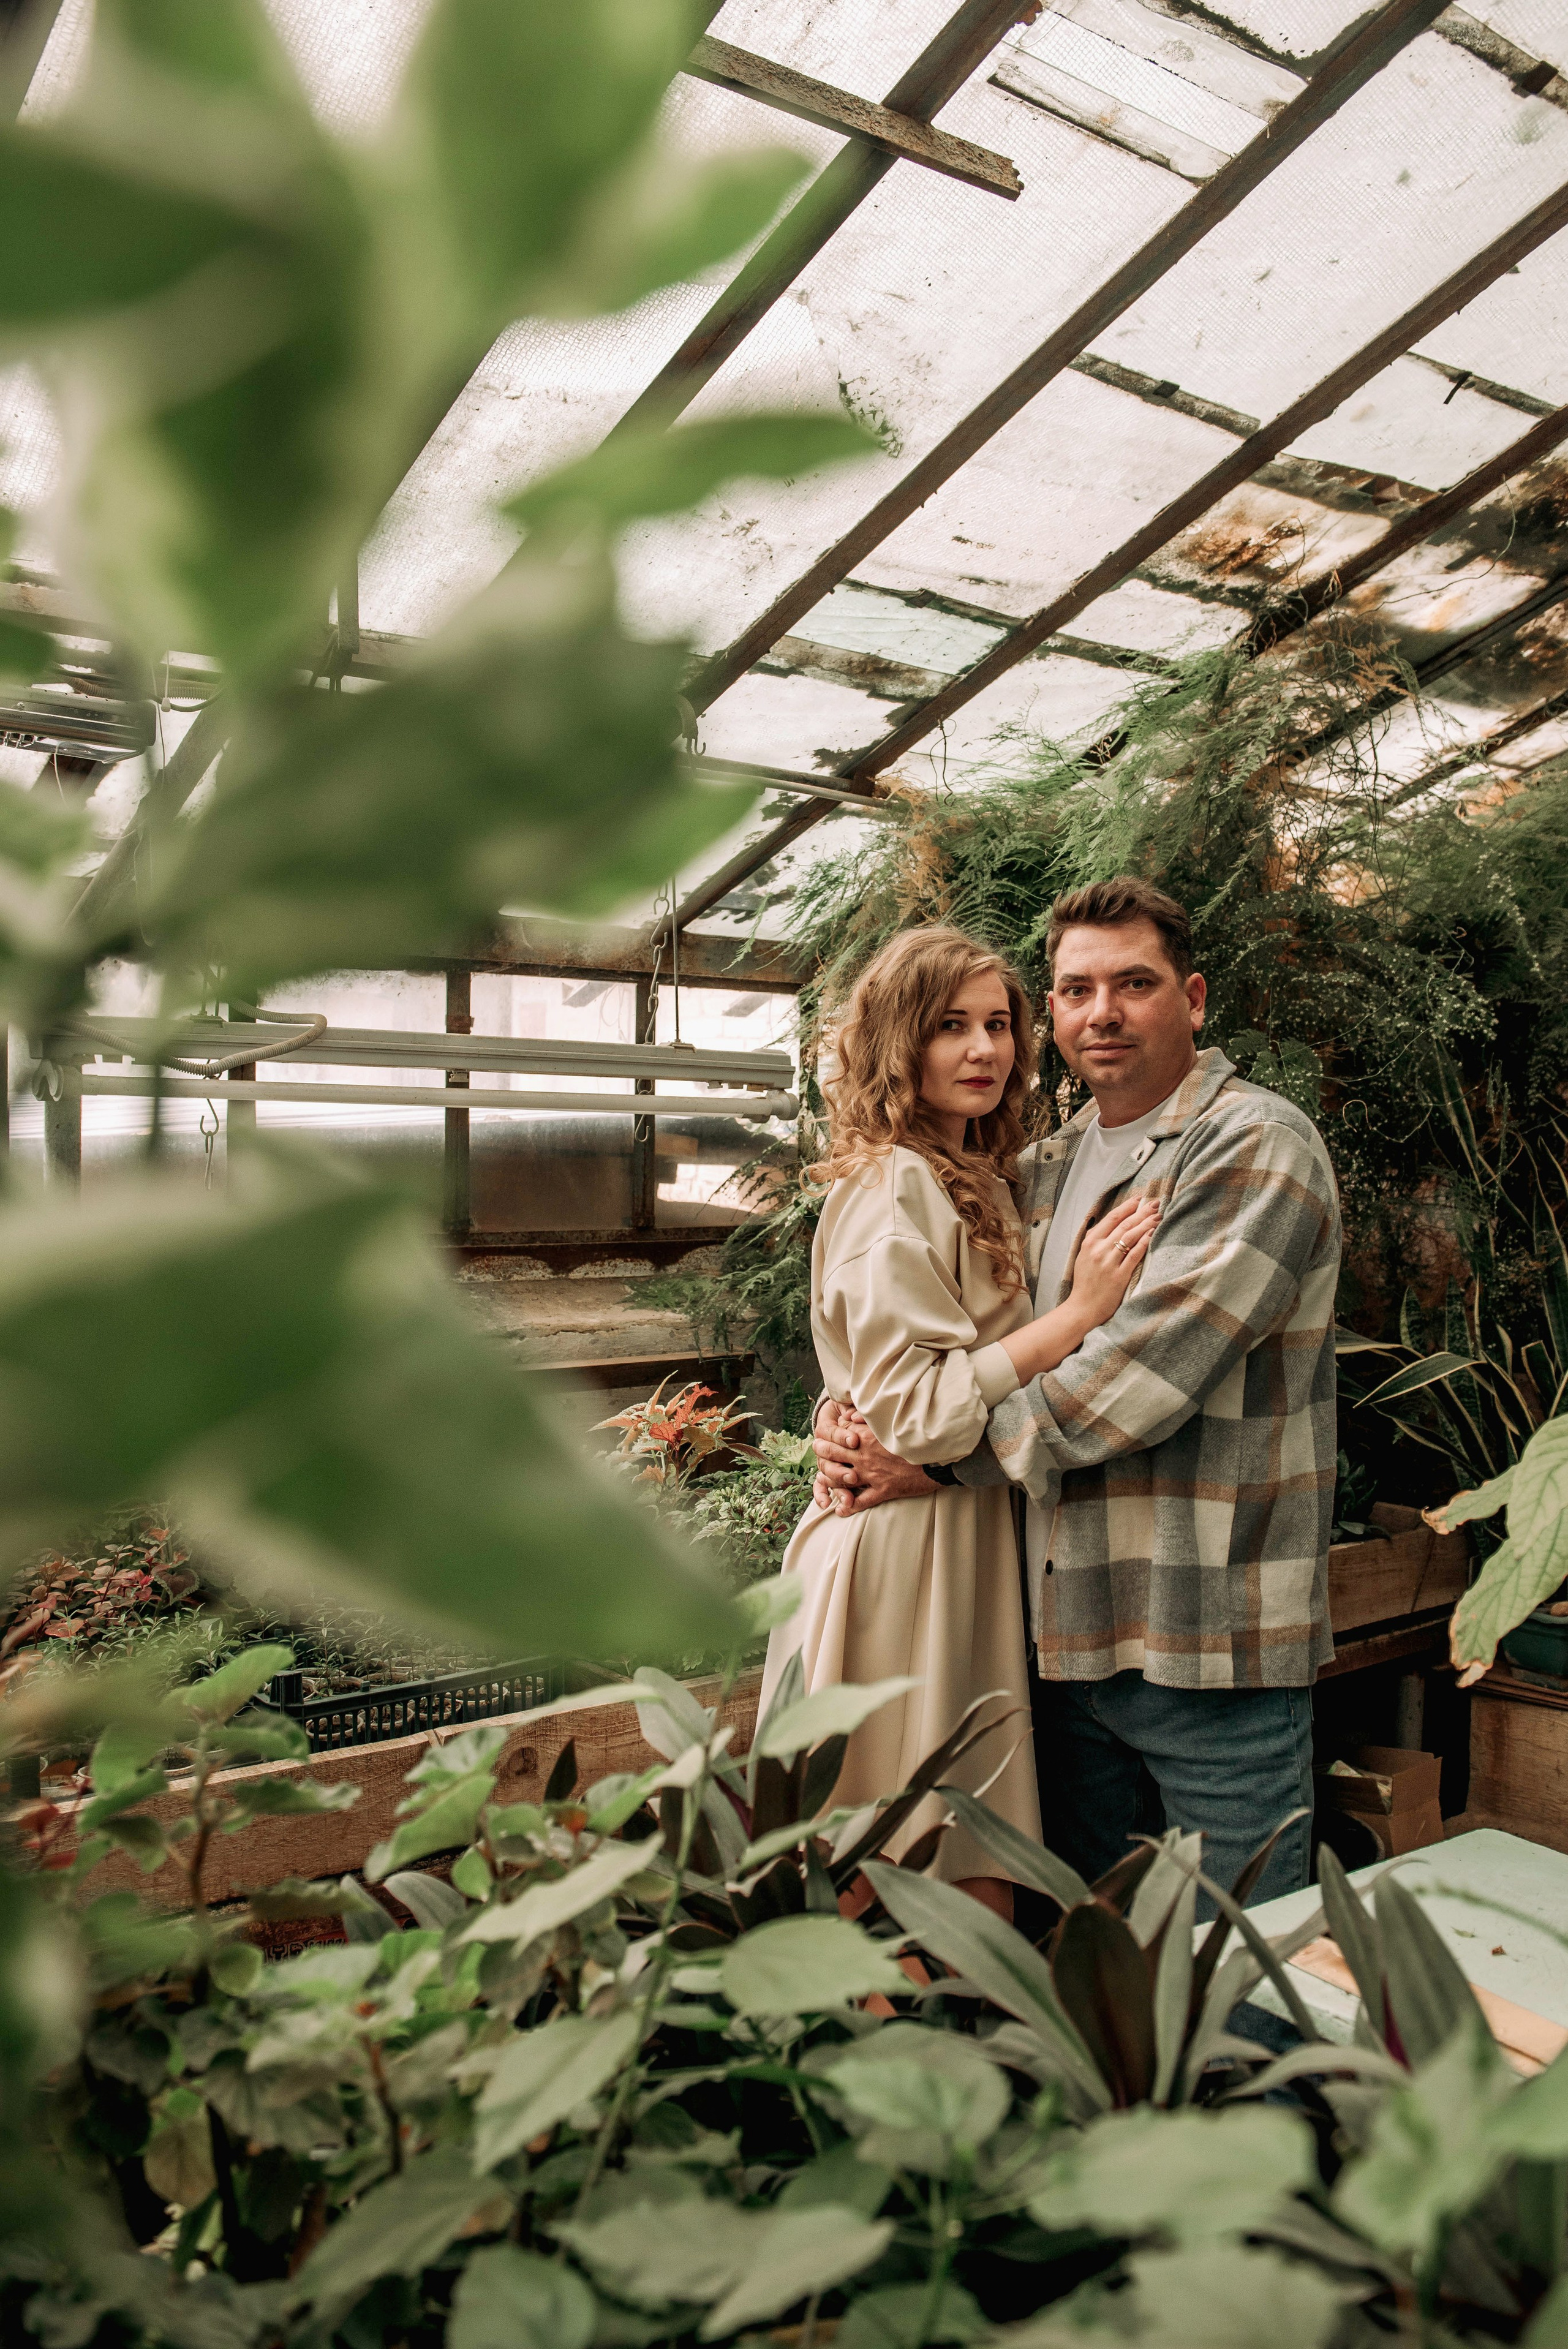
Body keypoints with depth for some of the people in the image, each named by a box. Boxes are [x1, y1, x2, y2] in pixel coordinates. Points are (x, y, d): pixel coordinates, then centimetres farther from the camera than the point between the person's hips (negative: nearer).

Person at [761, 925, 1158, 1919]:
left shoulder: (980, 1186, 16)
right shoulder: (893, 1187, -13)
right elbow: (912, 1411, -19)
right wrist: (1079, 1313, -17)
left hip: (972, 1539, 9)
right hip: (908, 1558, -9)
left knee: (982, 1886, 13)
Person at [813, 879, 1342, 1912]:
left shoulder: (1257, 1148, -11)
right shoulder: (1045, 1168, 11)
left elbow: (1141, 1370, -22)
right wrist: (850, 1420, -6)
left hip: (1211, 1641, -6)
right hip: (1066, 1630, 7)